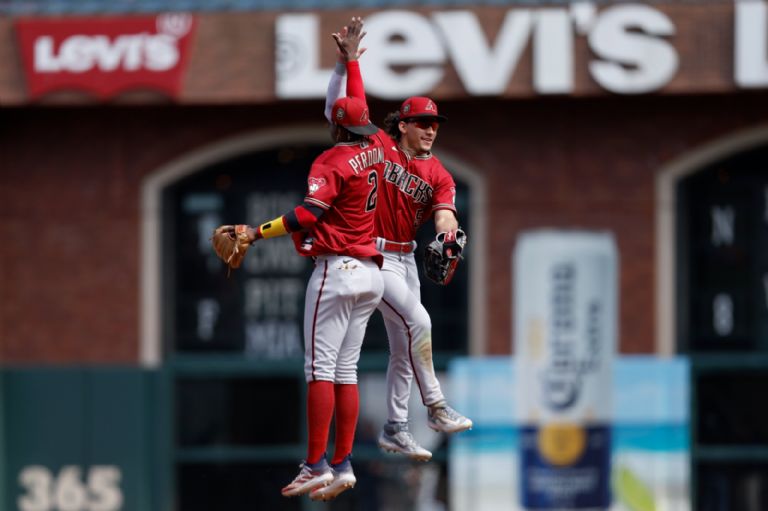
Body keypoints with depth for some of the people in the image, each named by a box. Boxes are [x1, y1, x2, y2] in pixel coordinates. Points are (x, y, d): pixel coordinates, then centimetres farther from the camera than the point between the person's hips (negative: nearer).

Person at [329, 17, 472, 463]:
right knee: (418, 321, -21)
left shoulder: (438, 175, 4)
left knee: (404, 347, 9)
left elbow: (445, 209, -14)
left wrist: (445, 227, -38)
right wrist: (349, 60, -17)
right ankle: (436, 406, -14)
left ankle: (395, 430, 18)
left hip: (406, 258, 6)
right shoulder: (378, 147, -6)